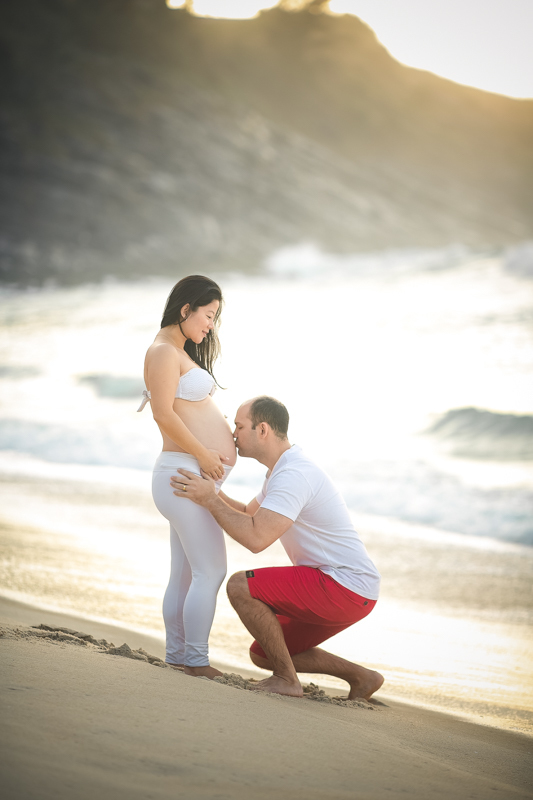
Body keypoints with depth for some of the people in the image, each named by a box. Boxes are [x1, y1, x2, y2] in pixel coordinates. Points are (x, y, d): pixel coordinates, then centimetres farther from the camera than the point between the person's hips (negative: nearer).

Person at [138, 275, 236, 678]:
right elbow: (164, 414, -20)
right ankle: (196, 660, -7)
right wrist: (203, 454, -16)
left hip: (196, 476, 11)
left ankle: (177, 655, 18)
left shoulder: (181, 353, 21)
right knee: (211, 571, -11)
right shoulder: (164, 352, -12)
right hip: (185, 472, -11)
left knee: (184, 574, 13)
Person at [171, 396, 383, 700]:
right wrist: (209, 489, 15)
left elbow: (256, 539, -30)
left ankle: (286, 679, -6)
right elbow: (248, 515, 29)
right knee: (262, 654, 16)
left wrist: (210, 501, -20)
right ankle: (361, 677, 17)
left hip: (345, 587, -11)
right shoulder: (285, 468, 14)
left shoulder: (293, 475, -21)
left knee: (240, 586, -17)